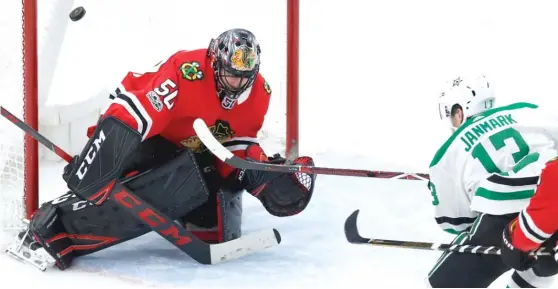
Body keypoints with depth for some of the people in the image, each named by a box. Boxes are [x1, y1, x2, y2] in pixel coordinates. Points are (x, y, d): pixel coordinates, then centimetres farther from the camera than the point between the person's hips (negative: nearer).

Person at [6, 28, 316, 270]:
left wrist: (266, 169, -17)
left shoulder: (259, 94, -7)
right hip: (150, 144, -6)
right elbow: (128, 117, -34)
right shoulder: (186, 72, -30)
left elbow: (238, 143, 5)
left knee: (219, 231, -12)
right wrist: (87, 173, -38)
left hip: (199, 156, 6)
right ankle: (53, 228, -38)